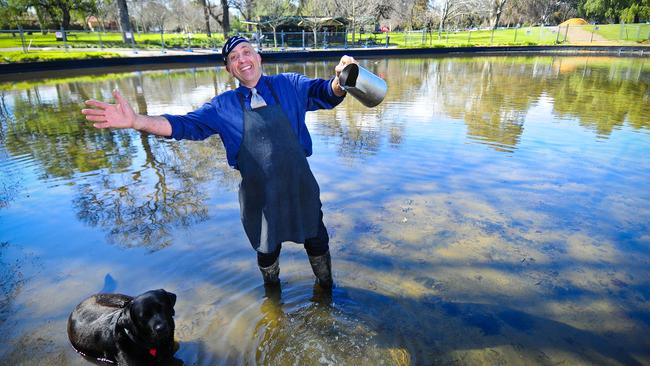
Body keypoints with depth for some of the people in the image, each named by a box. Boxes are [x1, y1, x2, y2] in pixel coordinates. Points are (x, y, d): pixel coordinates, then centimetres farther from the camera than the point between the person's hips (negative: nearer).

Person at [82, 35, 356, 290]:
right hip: (259, 195, 1)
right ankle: (272, 290, 51)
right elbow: (185, 125, -6)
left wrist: (340, 79, -40)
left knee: (316, 241, 17)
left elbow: (326, 93, -15)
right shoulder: (224, 106, 0)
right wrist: (136, 121, -22)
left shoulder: (290, 86, -2)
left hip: (300, 187, 0)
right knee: (267, 250, 19)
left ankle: (325, 285, 48)